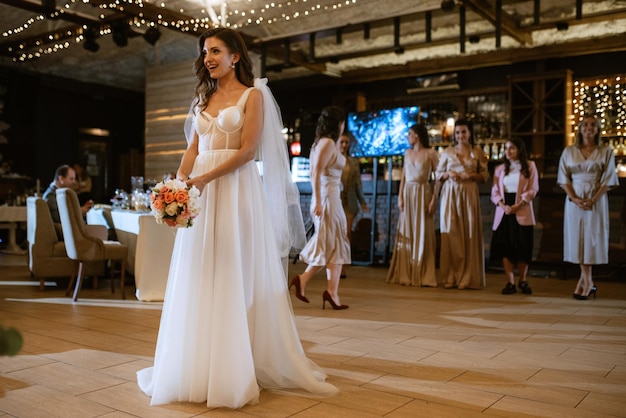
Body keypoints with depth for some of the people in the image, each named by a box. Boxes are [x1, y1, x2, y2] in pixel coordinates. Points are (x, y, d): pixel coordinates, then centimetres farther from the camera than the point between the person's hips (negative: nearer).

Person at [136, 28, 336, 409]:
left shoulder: (252, 95, 1)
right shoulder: (203, 98, 19)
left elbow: (248, 150, -9)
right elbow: (193, 148, 14)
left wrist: (205, 178, -17)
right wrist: (180, 180, -5)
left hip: (237, 190, -6)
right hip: (201, 193, 6)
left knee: (237, 277, -3)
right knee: (200, 277, 5)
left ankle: (241, 366, 8)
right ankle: (199, 364, 16)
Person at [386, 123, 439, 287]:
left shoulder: (430, 153, -1)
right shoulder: (407, 153, 13)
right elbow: (403, 176, 11)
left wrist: (434, 200, -13)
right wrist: (400, 197, 0)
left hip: (423, 195, -5)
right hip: (408, 195, 5)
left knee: (422, 235, -3)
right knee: (406, 235, 3)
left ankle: (423, 276, 1)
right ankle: (405, 274, 8)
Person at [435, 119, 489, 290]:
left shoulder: (477, 152, 8)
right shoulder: (447, 152, 9)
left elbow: (485, 175, 7)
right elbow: (438, 174, 12)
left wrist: (471, 175, -10)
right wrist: (448, 174, -8)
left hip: (469, 195, 0)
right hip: (450, 194, 1)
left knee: (470, 234, -3)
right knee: (451, 234, -3)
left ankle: (468, 278, 4)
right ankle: (451, 277, 3)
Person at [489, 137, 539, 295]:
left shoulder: (529, 166, 5)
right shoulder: (500, 169, 14)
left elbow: (533, 190, -3)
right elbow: (495, 192, 6)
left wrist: (518, 206, -14)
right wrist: (503, 205, -13)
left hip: (522, 212, -2)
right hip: (504, 212, 2)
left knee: (523, 247, 1)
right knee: (505, 247, -4)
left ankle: (523, 281, 15)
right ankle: (510, 282, 0)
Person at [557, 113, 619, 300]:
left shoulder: (606, 151, 3)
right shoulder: (569, 151, 8)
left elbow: (608, 180, -2)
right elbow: (564, 179, 4)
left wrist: (592, 200, -15)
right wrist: (575, 199, -11)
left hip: (596, 200, -1)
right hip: (574, 199, 2)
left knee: (592, 237, -3)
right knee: (578, 237, 0)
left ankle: (584, 280, 4)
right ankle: (588, 282, 9)